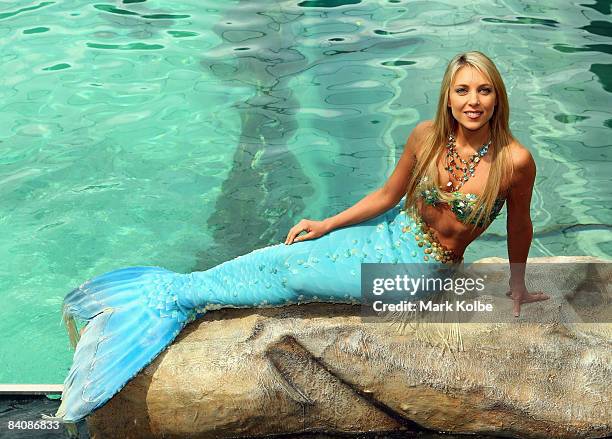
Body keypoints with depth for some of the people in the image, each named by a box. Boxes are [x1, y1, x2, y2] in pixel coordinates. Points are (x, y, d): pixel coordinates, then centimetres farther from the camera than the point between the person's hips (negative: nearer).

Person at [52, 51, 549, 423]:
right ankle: (171, 291, 2)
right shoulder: (427, 136, -10)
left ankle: (175, 294, 0)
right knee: (279, 258, -9)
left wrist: (518, 286, 9)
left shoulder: (514, 161, -21)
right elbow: (388, 195, 2)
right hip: (390, 233, 4)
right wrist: (326, 225, -1)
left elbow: (519, 225, -4)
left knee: (289, 276, -11)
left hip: (418, 269, -4)